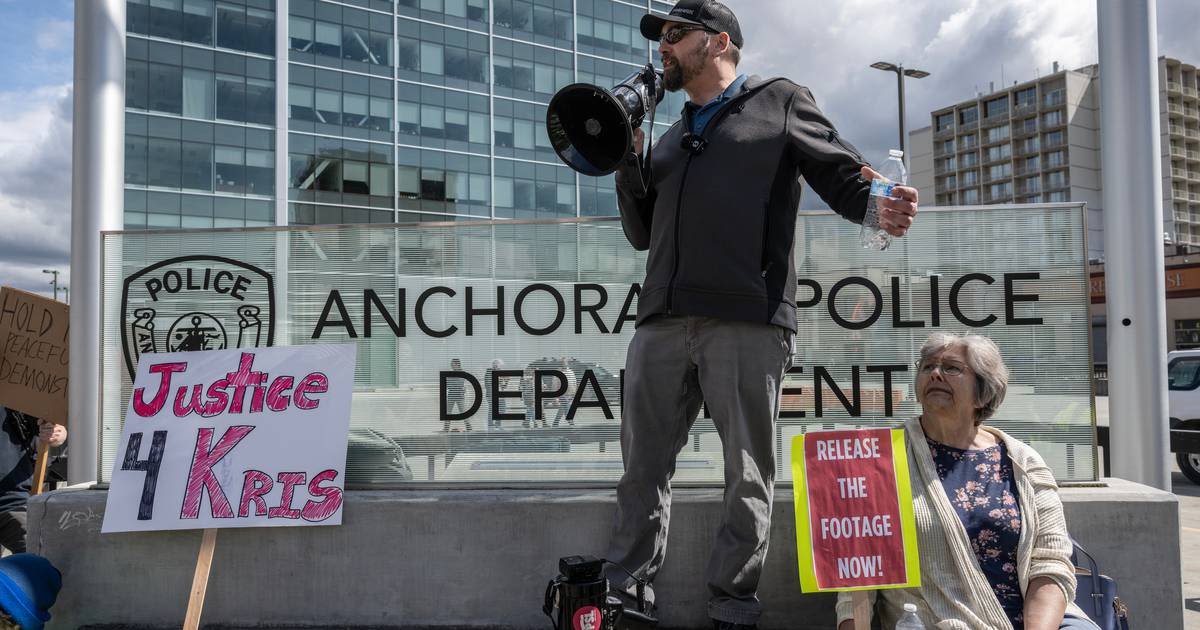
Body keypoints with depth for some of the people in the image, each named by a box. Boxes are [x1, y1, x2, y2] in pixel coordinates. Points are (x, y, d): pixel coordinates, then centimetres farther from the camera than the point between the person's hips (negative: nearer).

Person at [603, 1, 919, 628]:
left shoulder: (780, 103, 14)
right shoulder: (671, 139, 30)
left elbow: (846, 177, 7)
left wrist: (885, 208, -16)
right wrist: (627, 163, 13)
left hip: (747, 321, -5)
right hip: (661, 321, 5)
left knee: (748, 476, 0)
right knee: (642, 469, 5)